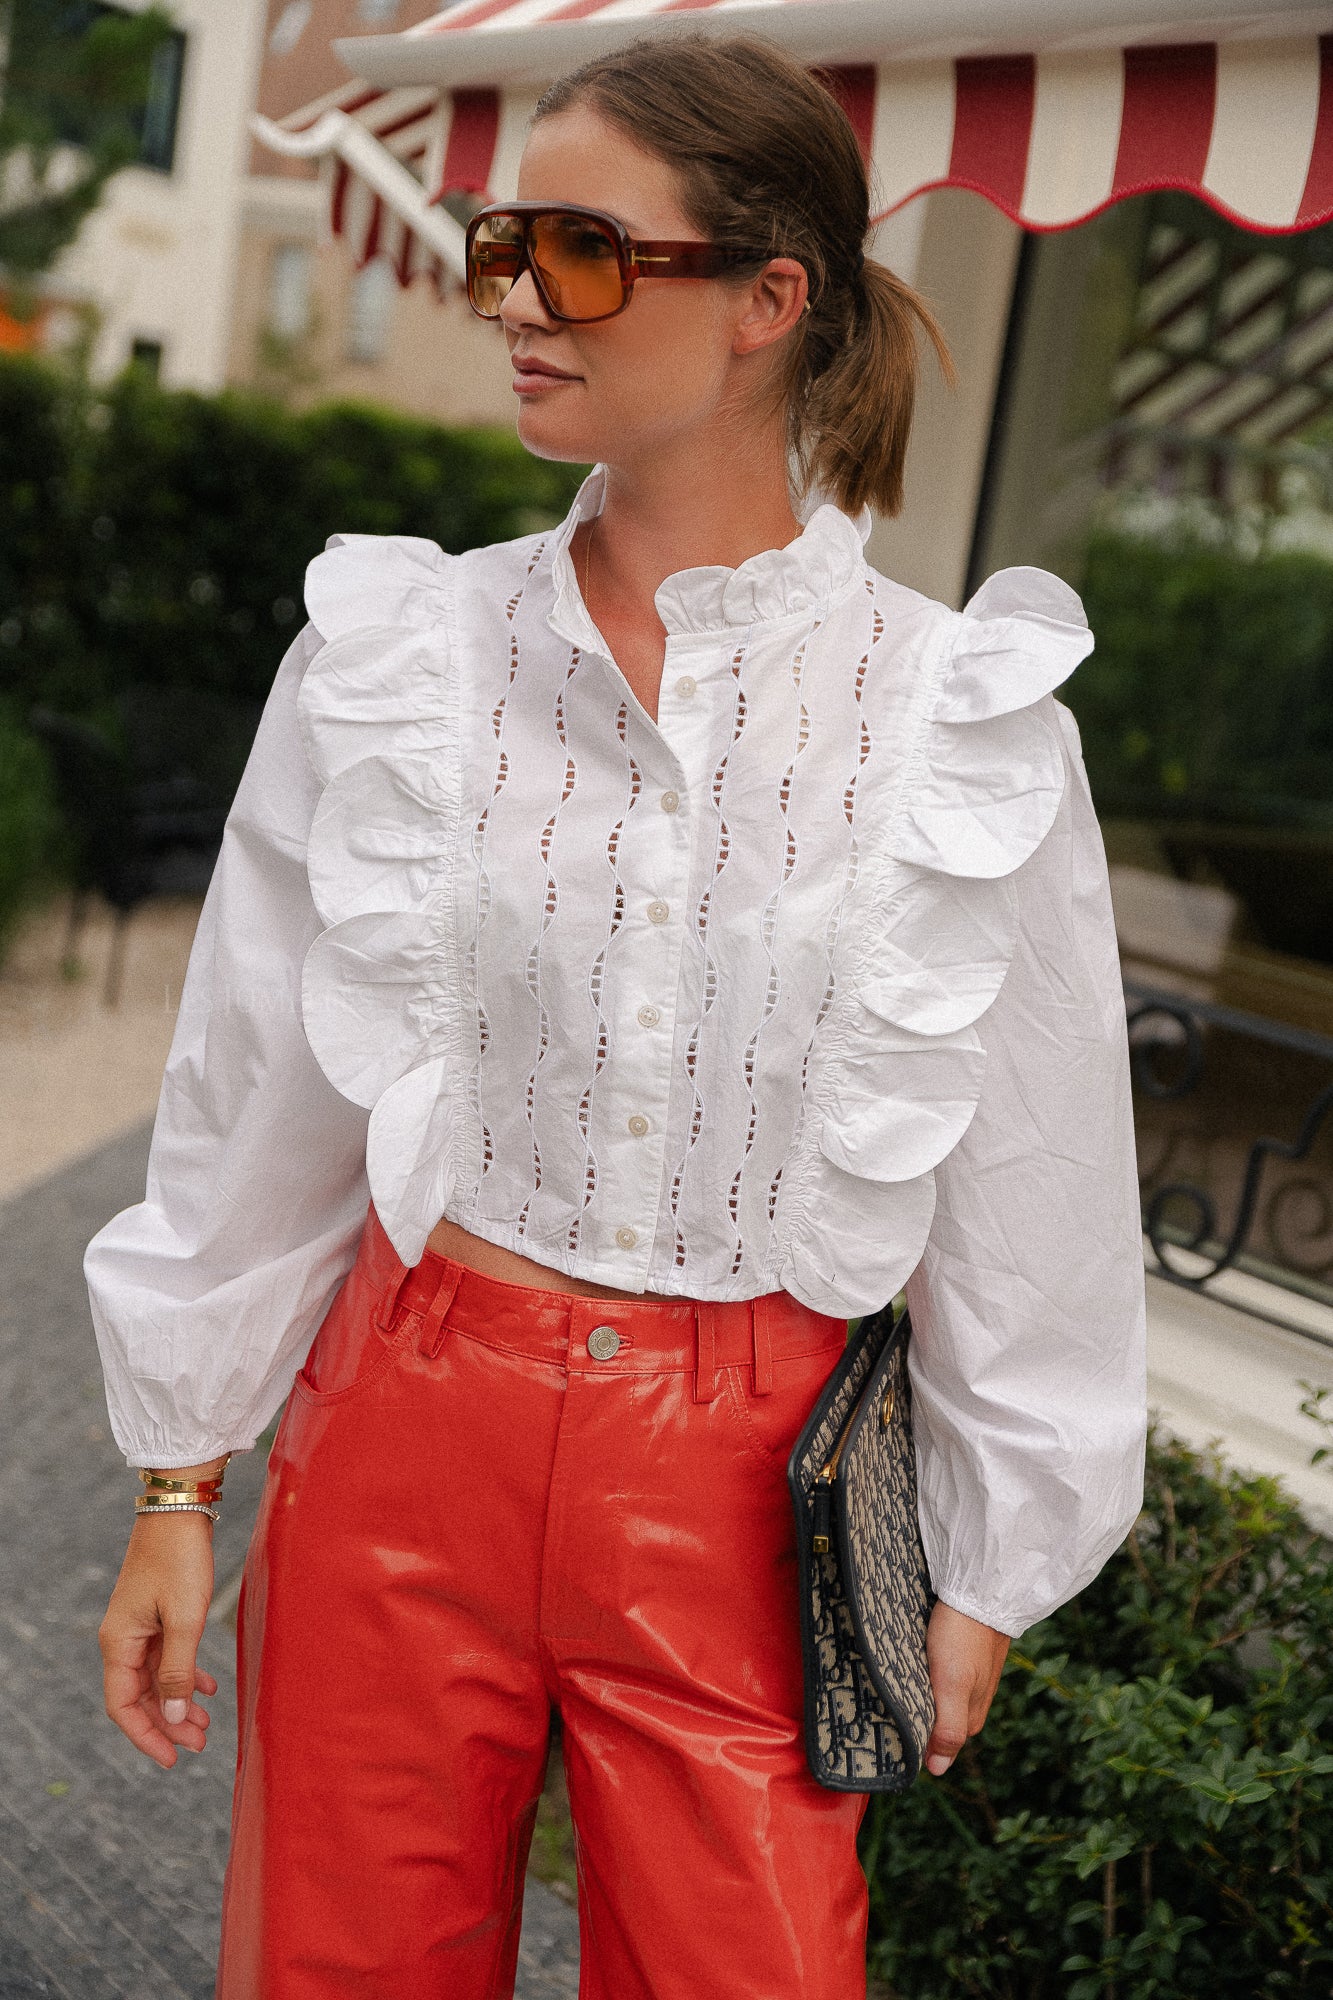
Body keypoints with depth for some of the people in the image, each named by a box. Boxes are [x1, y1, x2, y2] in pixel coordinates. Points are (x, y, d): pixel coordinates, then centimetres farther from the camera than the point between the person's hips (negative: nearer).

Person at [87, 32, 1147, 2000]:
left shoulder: (960, 717, -7)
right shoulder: (397, 654, -3)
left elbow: (1026, 1173, 1)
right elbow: (256, 1088, 4)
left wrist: (990, 1566, 8)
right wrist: (176, 1479, 8)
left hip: (746, 1474, -1)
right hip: (410, 1423, 2)